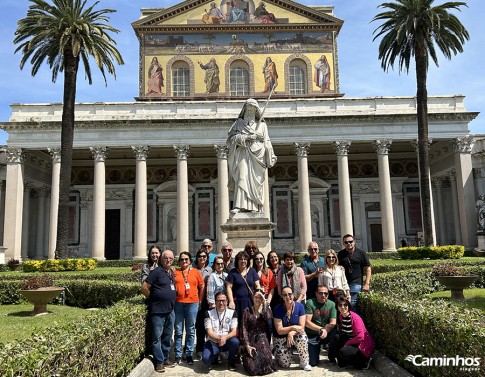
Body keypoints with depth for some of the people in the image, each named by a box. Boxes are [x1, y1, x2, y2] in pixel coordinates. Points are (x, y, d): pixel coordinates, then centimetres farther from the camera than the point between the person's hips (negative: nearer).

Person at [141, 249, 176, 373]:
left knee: (167, 337, 16)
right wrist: (153, 298, -2)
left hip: (170, 310, 7)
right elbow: (144, 288, -13)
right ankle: (159, 362, 12)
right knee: (157, 337, 3)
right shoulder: (157, 271, -11)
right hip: (158, 311, -7)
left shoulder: (171, 272, 11)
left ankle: (165, 359, 28)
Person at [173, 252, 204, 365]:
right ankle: (178, 355, 15)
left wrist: (200, 300, 7)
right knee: (178, 331, 6)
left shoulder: (196, 272, 6)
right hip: (178, 304, 0)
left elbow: (202, 287, 10)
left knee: (190, 331, 7)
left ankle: (189, 354, 18)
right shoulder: (175, 272, 6)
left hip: (192, 304, 0)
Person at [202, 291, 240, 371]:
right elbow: (209, 332, -11)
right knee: (206, 359, -28)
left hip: (227, 341, 1)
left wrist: (225, 338, -29)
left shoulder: (232, 312, -1)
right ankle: (215, 356, 11)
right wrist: (218, 339, -32)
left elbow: (234, 331, -8)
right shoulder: (209, 313, -3)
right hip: (213, 342, -1)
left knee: (235, 341, -33)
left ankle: (231, 362, -2)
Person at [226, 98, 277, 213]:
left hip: (257, 156, 1)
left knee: (256, 182, -5)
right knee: (241, 178, -17)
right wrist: (247, 137, -9)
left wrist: (271, 158, 7)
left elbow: (267, 143, 16)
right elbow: (231, 138, 2)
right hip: (243, 155, -1)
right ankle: (238, 206, -26)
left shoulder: (261, 124, 20)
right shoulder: (239, 123, 16)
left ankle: (255, 209, -4)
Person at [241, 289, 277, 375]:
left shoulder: (266, 309, 9)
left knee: (265, 360, -23)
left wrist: (265, 303, -13)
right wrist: (247, 345, -13)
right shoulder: (247, 311, 4)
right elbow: (244, 329, -3)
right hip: (250, 340, -1)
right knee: (253, 368, -16)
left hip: (262, 339, 1)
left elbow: (268, 318, -15)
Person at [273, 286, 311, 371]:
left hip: (295, 335, 1)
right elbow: (279, 330, -18)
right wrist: (293, 327, -29)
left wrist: (291, 333, -32)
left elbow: (301, 327, -14)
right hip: (281, 338, -1)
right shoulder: (278, 309, -17)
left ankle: (304, 363, -12)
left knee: (302, 337, -33)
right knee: (286, 364, -9)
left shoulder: (300, 306, -13)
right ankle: (276, 352, 24)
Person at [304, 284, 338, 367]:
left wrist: (326, 330, -30)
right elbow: (307, 322, -15)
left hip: (327, 335, 2)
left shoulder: (332, 304, -3)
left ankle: (332, 357, -1)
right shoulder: (310, 303, -11)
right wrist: (321, 329, -23)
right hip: (312, 335, -2)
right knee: (313, 363, -10)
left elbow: (333, 323, -10)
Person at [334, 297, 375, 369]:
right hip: (352, 343, 8)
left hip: (363, 347, -8)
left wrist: (347, 343, -16)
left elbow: (360, 337, -27)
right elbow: (342, 333, 12)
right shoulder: (341, 316, 1)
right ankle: (342, 361, 4)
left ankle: (363, 362, -2)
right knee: (337, 337, -9)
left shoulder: (355, 318, -23)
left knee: (343, 352, -27)